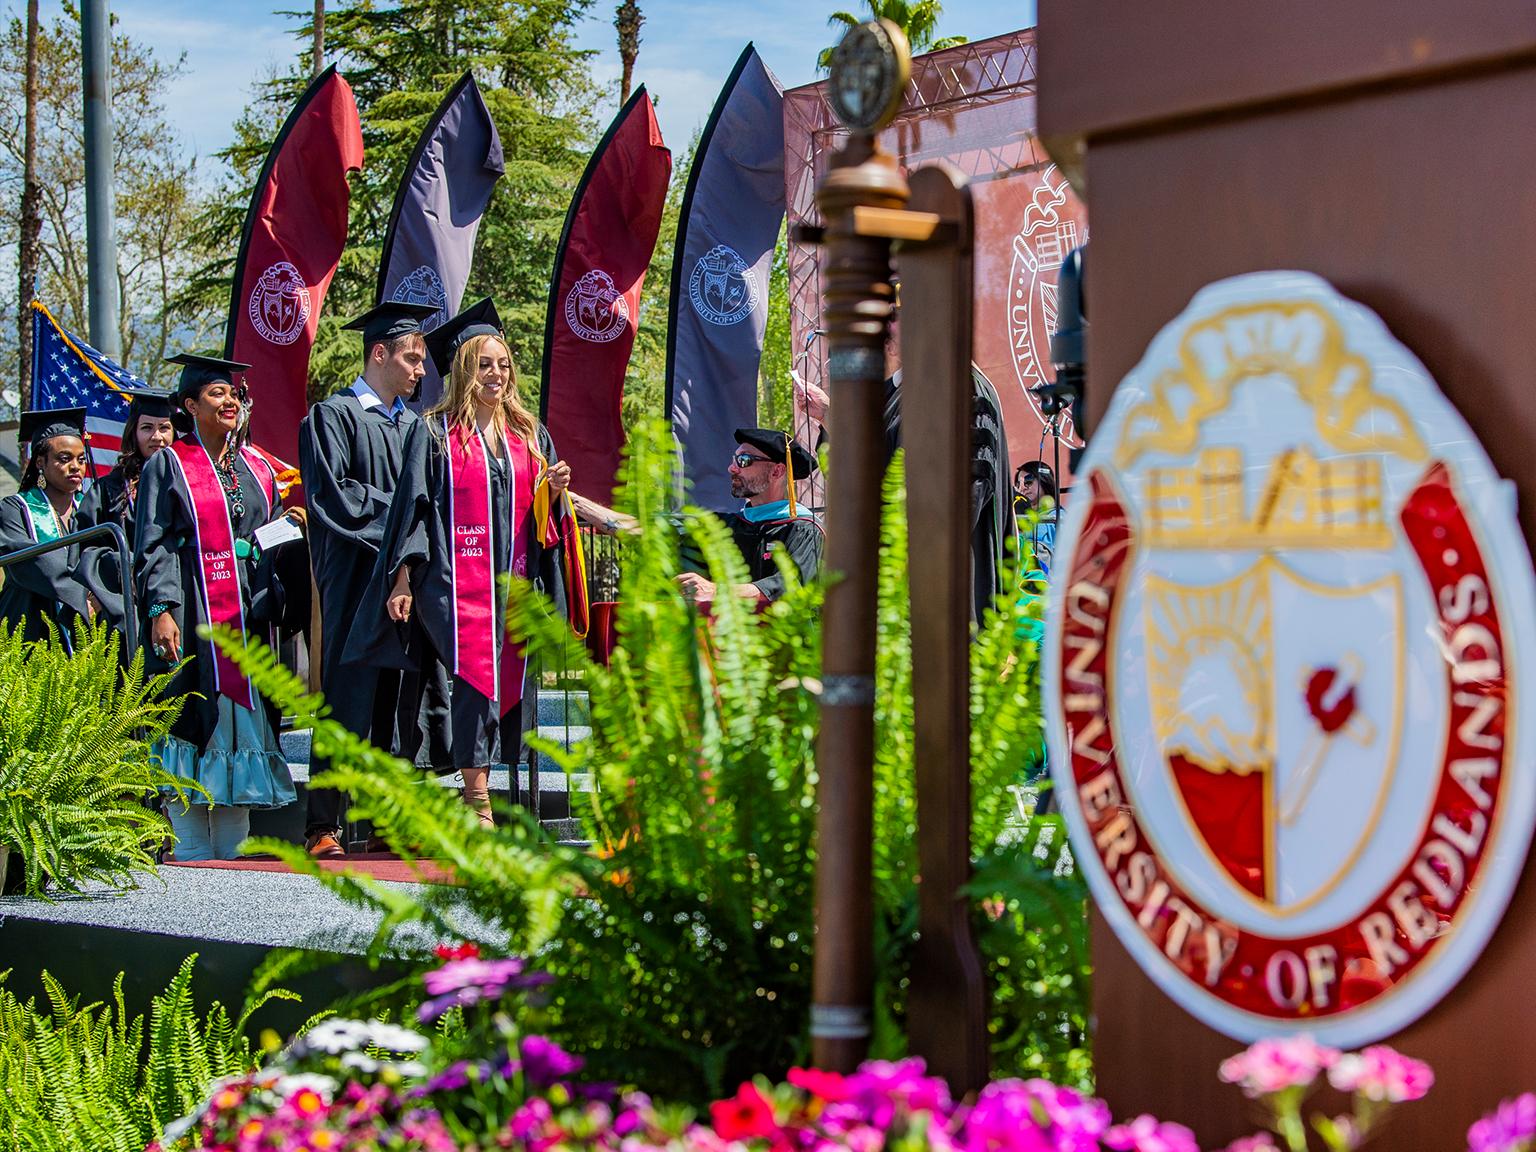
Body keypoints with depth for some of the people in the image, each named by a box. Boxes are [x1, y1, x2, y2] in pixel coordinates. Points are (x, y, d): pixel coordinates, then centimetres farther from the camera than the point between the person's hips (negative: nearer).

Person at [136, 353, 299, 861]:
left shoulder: (257, 469, 18)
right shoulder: (167, 466, 4)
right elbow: (154, 546, -4)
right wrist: (161, 610, -16)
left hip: (248, 615, 5)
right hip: (192, 619, -5)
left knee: (243, 721, 3)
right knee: (193, 725, -7)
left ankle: (234, 852, 8)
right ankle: (192, 852, -3)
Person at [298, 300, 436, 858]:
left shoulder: (414, 424, 19)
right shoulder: (332, 416, 0)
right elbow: (329, 494, -10)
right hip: (355, 579, -6)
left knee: (398, 701, 4)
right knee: (348, 697, -8)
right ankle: (323, 826, -5)